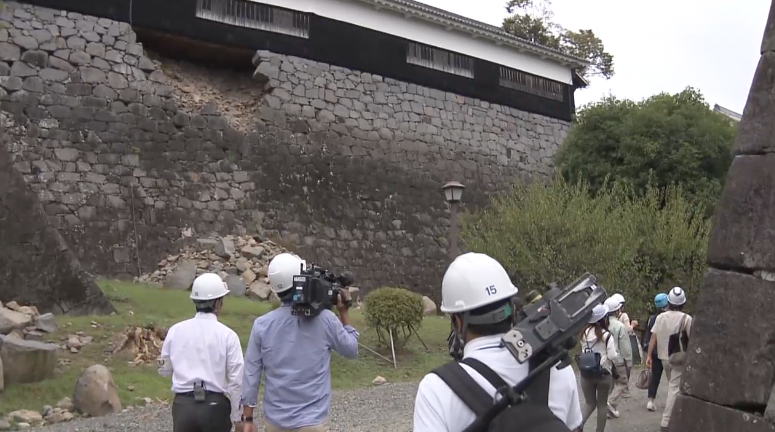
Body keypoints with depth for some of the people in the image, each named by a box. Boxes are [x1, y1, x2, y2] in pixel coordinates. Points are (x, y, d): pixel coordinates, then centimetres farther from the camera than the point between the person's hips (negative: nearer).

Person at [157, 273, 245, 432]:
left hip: (183, 405, 2)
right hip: (215, 405, -2)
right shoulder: (227, 334, -7)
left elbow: (164, 370, 13)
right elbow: (236, 380, -8)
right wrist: (237, 416, 0)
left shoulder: (175, 330, 1)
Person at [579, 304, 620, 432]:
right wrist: (620, 360, 6)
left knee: (590, 403, 13)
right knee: (602, 404, 12)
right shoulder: (606, 335, -13)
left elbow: (583, 351, 6)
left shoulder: (585, 333, -1)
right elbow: (612, 355, -13)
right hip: (603, 373, -3)